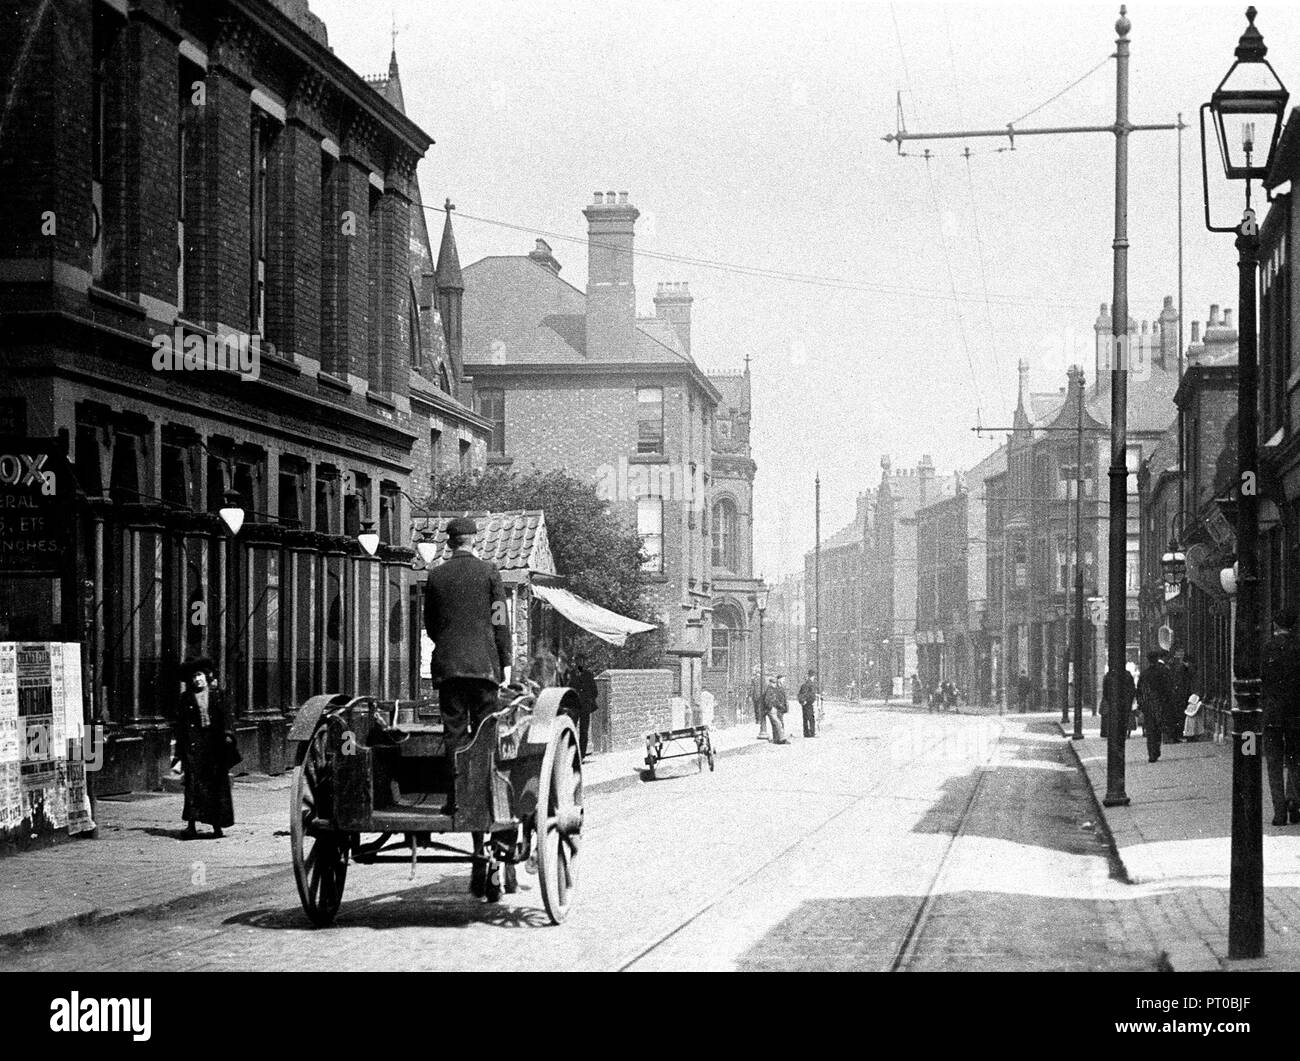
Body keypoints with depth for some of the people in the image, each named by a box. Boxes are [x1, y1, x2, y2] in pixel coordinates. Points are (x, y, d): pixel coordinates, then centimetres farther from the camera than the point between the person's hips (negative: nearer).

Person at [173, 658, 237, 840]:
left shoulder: (216, 695, 10)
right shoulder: (186, 698, 8)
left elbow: (225, 716, 6)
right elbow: (180, 725, 6)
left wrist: (228, 734, -11)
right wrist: (179, 752, 1)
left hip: (214, 744, 2)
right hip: (194, 744, -2)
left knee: (217, 782, 2)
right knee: (194, 782, -12)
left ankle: (217, 825, 9)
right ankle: (191, 824, -15)